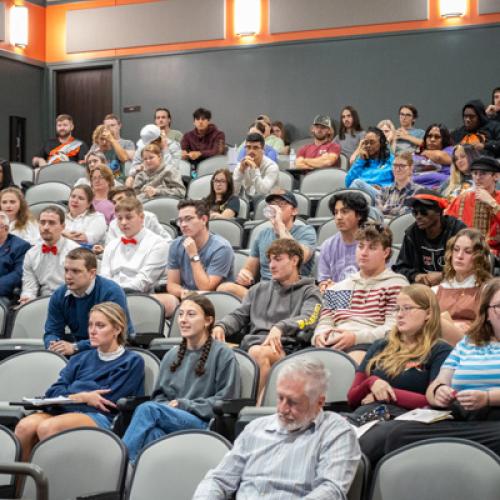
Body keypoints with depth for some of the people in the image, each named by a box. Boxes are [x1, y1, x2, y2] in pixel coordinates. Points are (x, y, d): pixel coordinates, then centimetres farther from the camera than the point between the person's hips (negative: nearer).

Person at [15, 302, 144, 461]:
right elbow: (53, 392, 13)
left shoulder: (132, 361, 10)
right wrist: (83, 397, -4)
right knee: (25, 426, -28)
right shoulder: (81, 359, 26)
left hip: (100, 418, -5)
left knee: (47, 427, -34)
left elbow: (107, 400, -1)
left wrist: (73, 396, 6)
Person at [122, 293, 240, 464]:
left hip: (204, 423, -4)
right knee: (154, 433, -36)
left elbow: (225, 400, -1)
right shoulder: (171, 355, 23)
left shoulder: (223, 354, 5)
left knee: (147, 409, -29)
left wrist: (184, 405, -7)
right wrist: (167, 406, -2)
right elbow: (159, 394, 23)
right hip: (168, 418, 5)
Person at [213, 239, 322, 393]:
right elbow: (239, 316, 24)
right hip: (252, 342, 4)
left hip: (284, 347, -4)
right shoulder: (260, 289, 31)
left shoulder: (309, 292, 15)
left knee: (258, 352, -39)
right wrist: (221, 326, 0)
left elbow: (307, 319, -5)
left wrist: (280, 328, -25)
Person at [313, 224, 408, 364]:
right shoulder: (338, 288, 30)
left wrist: (356, 337, -15)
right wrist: (320, 334, -1)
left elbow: (393, 328, -1)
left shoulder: (396, 284, 11)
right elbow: (325, 321, 25)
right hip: (332, 344, 5)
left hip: (369, 343, -4)